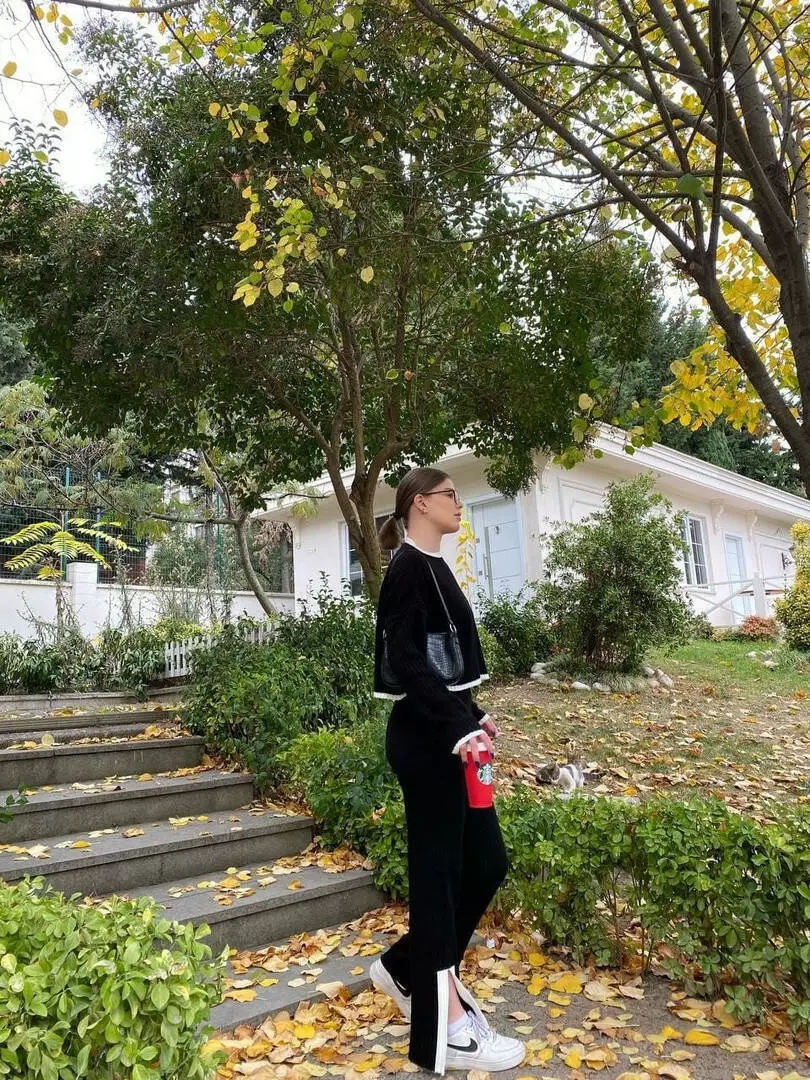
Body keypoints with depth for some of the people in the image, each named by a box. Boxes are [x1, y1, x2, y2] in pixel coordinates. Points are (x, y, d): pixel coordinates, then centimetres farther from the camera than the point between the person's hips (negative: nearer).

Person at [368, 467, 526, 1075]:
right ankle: (444, 1030, 18)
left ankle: (405, 967, 32)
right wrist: (457, 727, -24)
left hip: (447, 735, 10)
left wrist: (473, 715, 21)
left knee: (486, 863, 14)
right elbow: (406, 660, -21)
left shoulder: (433, 566, 16)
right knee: (438, 871, 1)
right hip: (427, 741, -10)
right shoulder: (410, 567, -13)